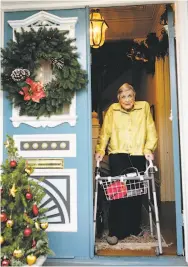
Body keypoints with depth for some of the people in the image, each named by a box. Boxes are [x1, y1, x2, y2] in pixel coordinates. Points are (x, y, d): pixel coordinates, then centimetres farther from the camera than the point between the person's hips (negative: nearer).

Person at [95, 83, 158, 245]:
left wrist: (149, 149, -8)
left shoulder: (144, 107, 6)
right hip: (117, 155, -1)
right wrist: (100, 149, -7)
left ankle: (134, 227, 26)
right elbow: (105, 132, 3)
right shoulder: (112, 110, 4)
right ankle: (116, 231, 4)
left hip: (138, 156, 2)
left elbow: (151, 131, 3)